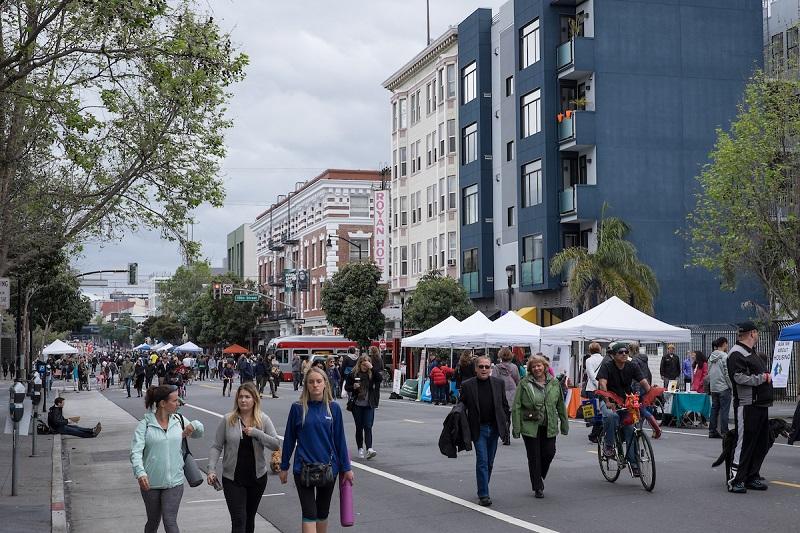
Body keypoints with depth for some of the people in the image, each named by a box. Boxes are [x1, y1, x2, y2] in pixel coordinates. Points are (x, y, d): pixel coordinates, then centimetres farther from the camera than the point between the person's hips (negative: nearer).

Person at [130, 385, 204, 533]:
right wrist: (140, 472, -34)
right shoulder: (145, 424, -7)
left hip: (174, 482, 1)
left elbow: (199, 433, 20)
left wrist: (194, 426, -4)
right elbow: (136, 451, -17)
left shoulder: (179, 420, 4)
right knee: (153, 521, 14)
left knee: (170, 521, -9)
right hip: (150, 482, -1)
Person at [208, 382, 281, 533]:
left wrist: (256, 432, -20)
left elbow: (276, 444, -9)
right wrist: (211, 470, -12)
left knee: (250, 518, 17)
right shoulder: (228, 420, -5)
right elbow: (216, 447, -2)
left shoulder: (263, 420, -2)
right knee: (238, 520, -8)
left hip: (257, 478, 2)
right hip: (232, 479, -2)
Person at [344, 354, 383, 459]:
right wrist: (353, 387, -16)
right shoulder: (353, 374, -1)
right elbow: (346, 387, 4)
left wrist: (372, 368, -18)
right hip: (357, 405, 0)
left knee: (368, 427, -8)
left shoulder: (372, 374, 1)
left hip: (369, 405, 0)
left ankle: (369, 449, -17)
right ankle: (360, 449, 17)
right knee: (359, 427, 8)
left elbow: (380, 378, -17)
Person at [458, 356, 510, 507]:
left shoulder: (499, 383, 4)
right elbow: (461, 405, 4)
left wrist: (506, 424, 5)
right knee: (482, 461, -8)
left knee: (489, 462, 12)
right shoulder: (467, 385, -3)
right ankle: (483, 495, -5)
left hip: (494, 428, 3)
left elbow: (505, 406, 9)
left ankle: (483, 489, 28)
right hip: (478, 429, -3)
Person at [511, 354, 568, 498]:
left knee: (549, 453, 1)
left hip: (549, 427, 3)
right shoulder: (524, 384, -5)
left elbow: (560, 405, 13)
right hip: (530, 426, -3)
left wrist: (564, 424, 12)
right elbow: (516, 407, -5)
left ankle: (539, 477, 29)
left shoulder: (554, 383, 5)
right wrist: (516, 428, -9)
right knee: (534, 457, 2)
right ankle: (538, 487, 14)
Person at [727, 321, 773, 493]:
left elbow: (764, 372, 30)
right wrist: (761, 378, -14)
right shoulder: (736, 353, -11)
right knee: (744, 442, -7)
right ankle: (736, 480, -2)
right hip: (747, 406, -10)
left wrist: (768, 376, 9)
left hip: (761, 405, 10)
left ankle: (752, 477, 22)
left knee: (762, 443, 12)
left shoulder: (753, 353, 23)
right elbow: (739, 377, -21)